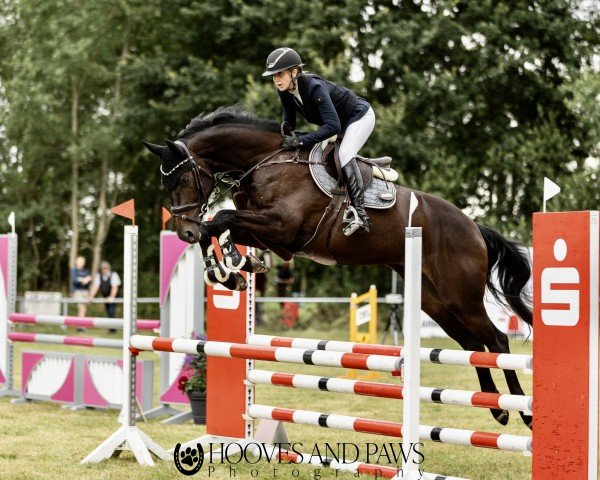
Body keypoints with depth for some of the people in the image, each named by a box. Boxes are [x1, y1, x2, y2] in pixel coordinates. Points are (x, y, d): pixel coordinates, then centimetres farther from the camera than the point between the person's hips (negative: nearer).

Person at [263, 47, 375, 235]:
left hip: (360, 116, -9)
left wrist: (301, 141, -43)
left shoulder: (314, 87, -37)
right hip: (339, 121, 9)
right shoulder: (284, 91, -13)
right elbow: (289, 119, 0)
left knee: (344, 156, -27)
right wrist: (286, 129, -24)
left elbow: (333, 126, -41)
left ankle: (360, 216, -30)